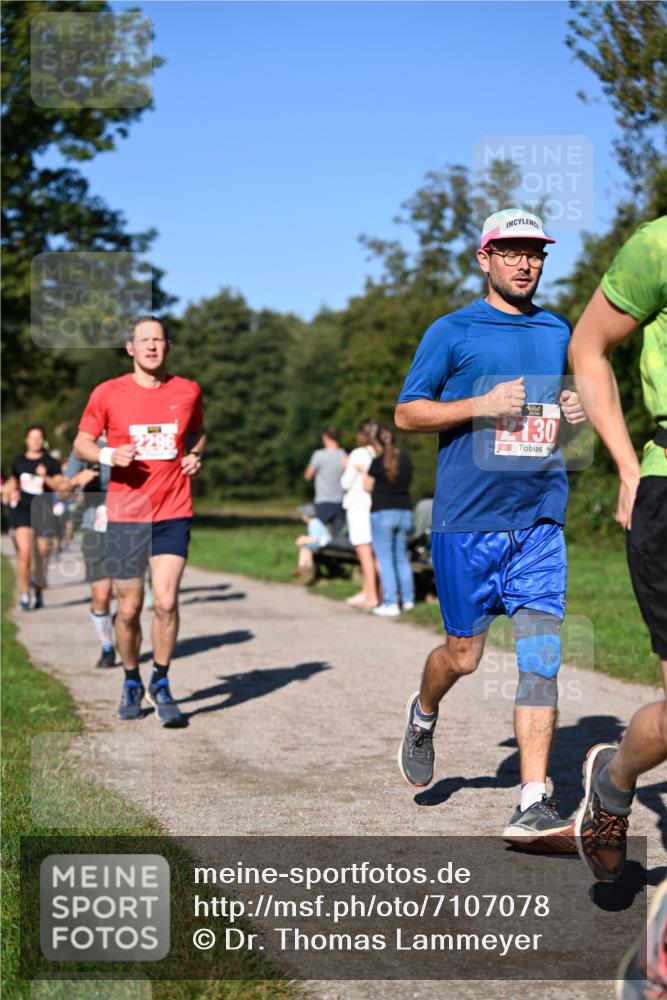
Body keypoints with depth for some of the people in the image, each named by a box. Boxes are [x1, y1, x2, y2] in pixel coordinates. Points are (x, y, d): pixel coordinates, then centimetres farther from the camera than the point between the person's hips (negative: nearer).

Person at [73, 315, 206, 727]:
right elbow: (82, 443, 6)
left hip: (173, 512, 0)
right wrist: (108, 456, -14)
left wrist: (195, 455, 1)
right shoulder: (108, 394, -1)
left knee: (166, 600, -12)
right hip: (125, 513, 0)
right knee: (129, 608, 5)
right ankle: (132, 683, 28)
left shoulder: (188, 391, 4)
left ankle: (161, 684, 7)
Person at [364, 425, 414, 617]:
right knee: (401, 557, 17)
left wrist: (365, 472, 12)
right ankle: (408, 599, 21)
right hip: (404, 511, 6)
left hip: (382, 512, -6)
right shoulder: (405, 459, 6)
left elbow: (368, 487, -4)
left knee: (385, 559, -3)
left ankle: (390, 604, -7)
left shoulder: (378, 462, -10)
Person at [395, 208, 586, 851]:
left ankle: (533, 806, -6)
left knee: (541, 657, -6)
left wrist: (578, 411, 4)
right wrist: (483, 405, -14)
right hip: (467, 519, -3)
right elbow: (407, 414, -1)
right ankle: (423, 716, 40)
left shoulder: (558, 333, 15)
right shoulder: (452, 332, 1)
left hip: (540, 521, 3)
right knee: (464, 654, 6)